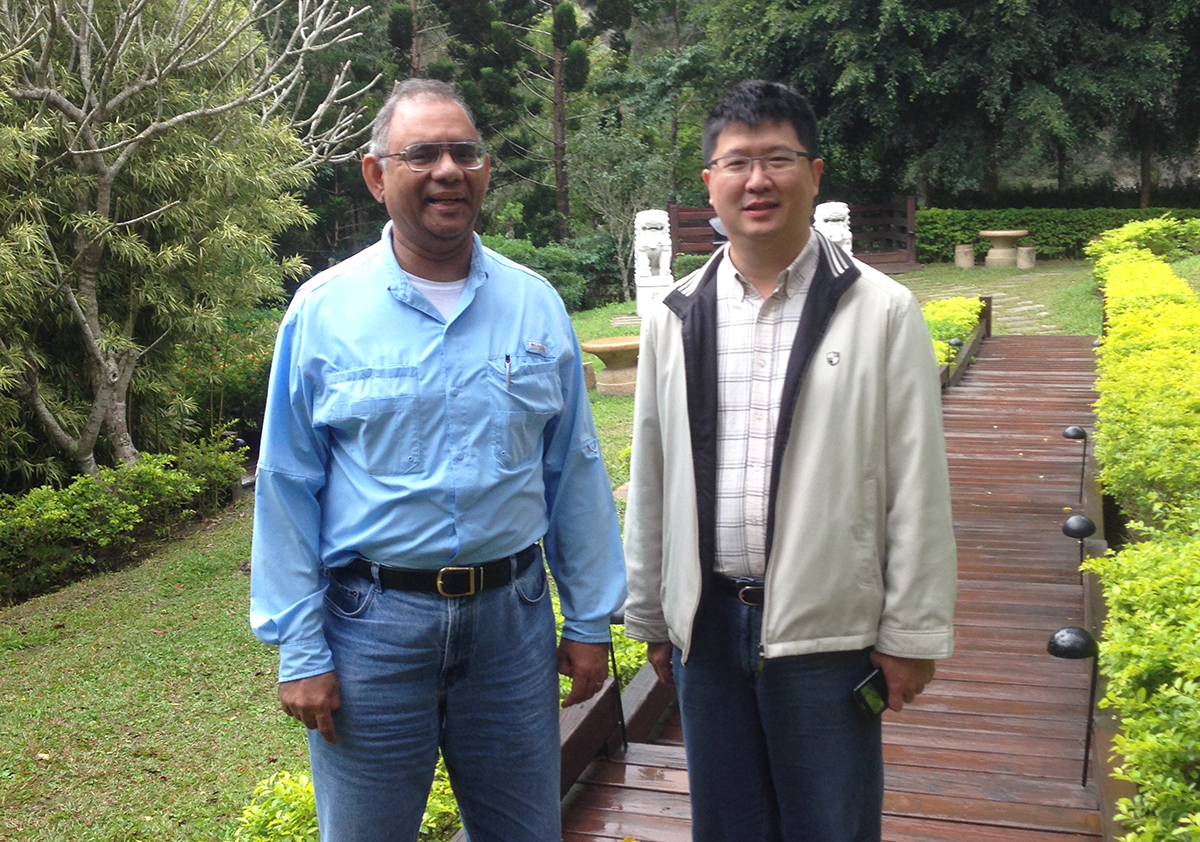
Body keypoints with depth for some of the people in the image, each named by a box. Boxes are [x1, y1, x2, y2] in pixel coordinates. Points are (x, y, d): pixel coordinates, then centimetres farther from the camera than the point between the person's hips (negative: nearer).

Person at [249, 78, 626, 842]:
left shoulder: (537, 306, 3)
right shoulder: (323, 312, -4)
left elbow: (575, 473, 7)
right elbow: (286, 491, -2)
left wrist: (590, 621, 7)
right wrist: (299, 650, -5)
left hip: (513, 614, 3)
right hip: (373, 620, -2)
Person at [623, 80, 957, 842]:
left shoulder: (881, 312, -6)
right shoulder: (676, 319, 5)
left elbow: (918, 487, -5)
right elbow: (650, 481, 9)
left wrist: (912, 634, -4)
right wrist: (650, 617, 12)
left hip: (827, 633, -3)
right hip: (707, 627, 4)